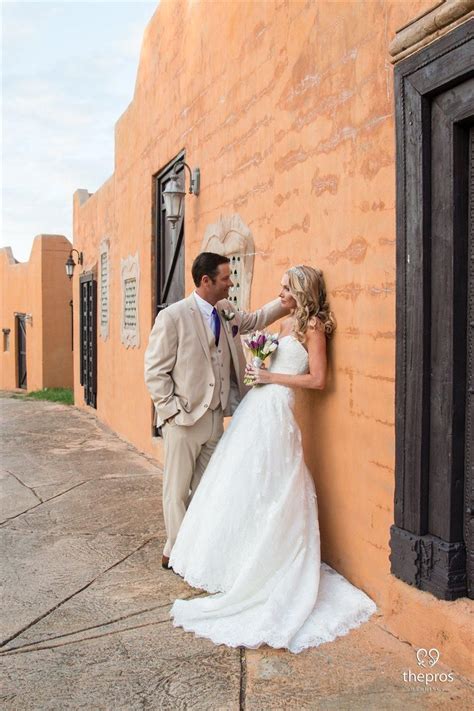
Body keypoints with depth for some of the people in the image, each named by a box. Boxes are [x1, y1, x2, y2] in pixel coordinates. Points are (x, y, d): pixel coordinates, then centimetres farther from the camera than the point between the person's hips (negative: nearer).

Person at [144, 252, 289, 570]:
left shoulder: (227, 312, 7)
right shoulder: (173, 316, -12)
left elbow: (256, 319, 26)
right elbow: (155, 371, -10)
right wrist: (173, 409, -15)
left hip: (215, 417, 7)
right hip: (183, 419, -6)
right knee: (179, 489, 5)